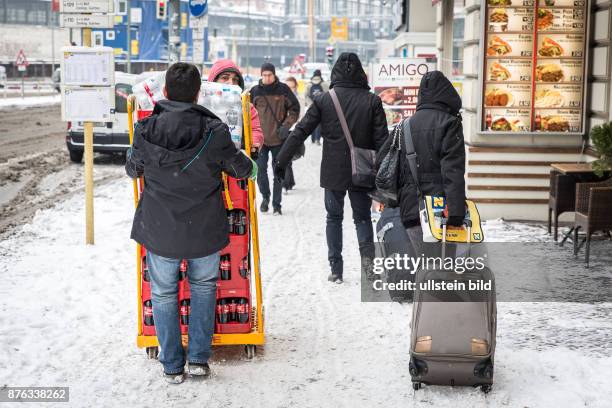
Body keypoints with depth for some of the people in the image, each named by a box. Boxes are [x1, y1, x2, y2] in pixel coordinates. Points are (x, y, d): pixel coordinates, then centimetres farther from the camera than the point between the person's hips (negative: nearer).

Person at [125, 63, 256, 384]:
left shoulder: (146, 130, -12)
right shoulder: (214, 131, -15)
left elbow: (133, 169, 7)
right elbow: (242, 168, 0)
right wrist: (250, 165, 25)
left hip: (160, 230, 0)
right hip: (205, 229, 0)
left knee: (163, 293, 17)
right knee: (203, 286, 22)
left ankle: (172, 366, 23)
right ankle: (199, 358, 19)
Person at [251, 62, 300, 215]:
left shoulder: (283, 89, -3)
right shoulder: (255, 91, 2)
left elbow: (295, 109, 2)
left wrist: (286, 125, -10)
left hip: (279, 138, -1)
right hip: (260, 138, 1)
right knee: (260, 169, -2)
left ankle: (276, 204, 16)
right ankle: (265, 197, 21)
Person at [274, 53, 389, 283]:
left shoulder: (323, 100, -5)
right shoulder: (372, 101, -4)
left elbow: (300, 132, -5)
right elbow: (382, 139, -4)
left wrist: (281, 161, 0)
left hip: (333, 172, 0)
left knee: (334, 218, 14)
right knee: (362, 217, 16)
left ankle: (336, 269, 13)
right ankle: (367, 255, -5)